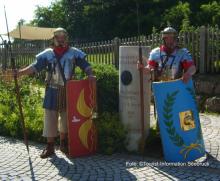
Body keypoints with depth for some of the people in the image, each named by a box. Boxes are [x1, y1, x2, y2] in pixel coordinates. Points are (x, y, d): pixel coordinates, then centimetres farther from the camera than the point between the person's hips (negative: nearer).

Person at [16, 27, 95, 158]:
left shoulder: (74, 53, 0)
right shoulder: (47, 54, 0)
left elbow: (85, 65, -1)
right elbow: (35, 67, -6)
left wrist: (90, 75, -21)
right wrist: (19, 73, -19)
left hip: (68, 91, 1)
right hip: (53, 91, 0)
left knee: (66, 117, 11)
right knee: (50, 118, 1)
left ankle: (64, 144, 29)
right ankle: (50, 147, 11)